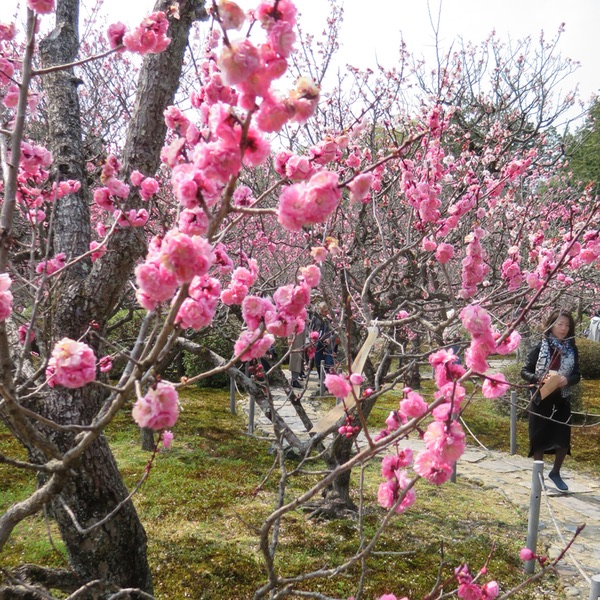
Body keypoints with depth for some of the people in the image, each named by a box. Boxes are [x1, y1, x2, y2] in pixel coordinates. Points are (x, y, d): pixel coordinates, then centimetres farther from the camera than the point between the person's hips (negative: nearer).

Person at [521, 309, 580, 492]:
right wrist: (539, 379, -23)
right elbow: (525, 371, -5)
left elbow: (577, 375, 3)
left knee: (563, 439, 4)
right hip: (541, 400, -3)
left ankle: (555, 472, 27)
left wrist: (567, 380, -18)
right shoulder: (540, 347, -8)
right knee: (539, 438, 6)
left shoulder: (572, 349, 1)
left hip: (562, 401, 3)